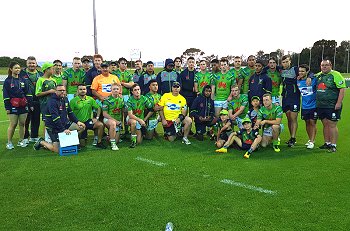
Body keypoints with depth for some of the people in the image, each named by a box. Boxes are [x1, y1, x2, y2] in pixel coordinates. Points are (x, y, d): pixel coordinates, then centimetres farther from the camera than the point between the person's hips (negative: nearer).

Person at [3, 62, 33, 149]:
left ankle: (21, 141, 17)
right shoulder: (7, 81, 0)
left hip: (23, 106, 3)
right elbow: (5, 95, -2)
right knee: (13, 124, -2)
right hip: (13, 106, -3)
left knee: (22, 124, 6)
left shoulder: (23, 80, 10)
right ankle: (9, 142, 10)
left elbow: (28, 93, 10)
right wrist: (7, 107, -8)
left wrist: (30, 104, 4)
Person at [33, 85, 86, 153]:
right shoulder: (52, 101, -19)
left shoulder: (65, 99, 8)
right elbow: (55, 118, -26)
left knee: (82, 127, -1)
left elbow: (70, 112, 15)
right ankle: (41, 142, 16)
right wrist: (63, 130, -29)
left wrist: (77, 122, 3)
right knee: (57, 150, -9)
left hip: (65, 123, 8)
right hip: (53, 127, -8)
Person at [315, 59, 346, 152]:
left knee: (332, 125, -4)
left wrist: (338, 103, -18)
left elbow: (342, 89, -12)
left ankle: (333, 145, 3)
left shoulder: (336, 75, -7)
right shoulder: (318, 75, 13)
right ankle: (327, 143, 22)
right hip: (320, 106, 6)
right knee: (325, 124, 12)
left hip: (332, 106, -6)